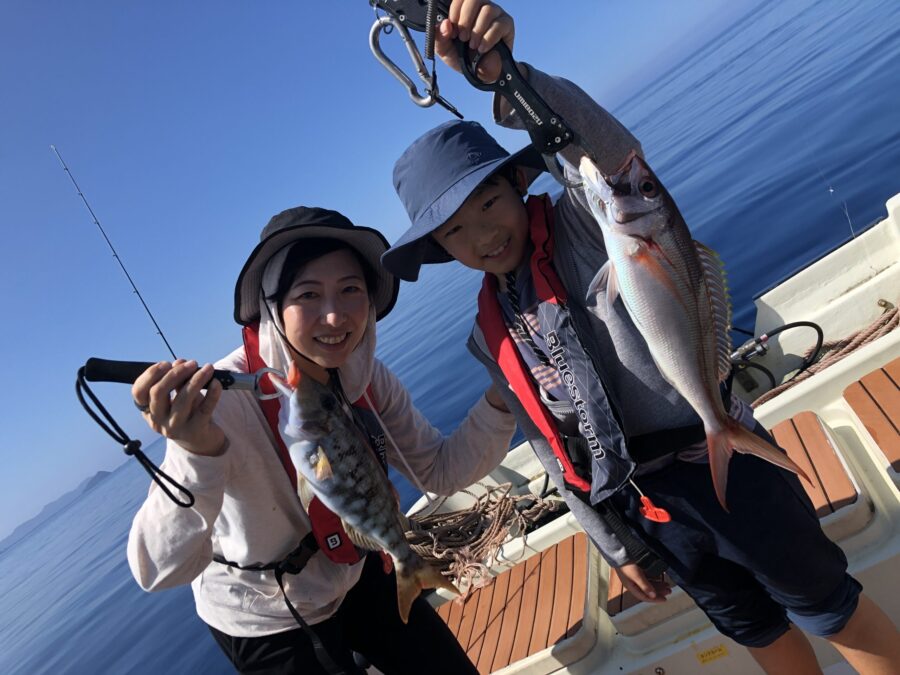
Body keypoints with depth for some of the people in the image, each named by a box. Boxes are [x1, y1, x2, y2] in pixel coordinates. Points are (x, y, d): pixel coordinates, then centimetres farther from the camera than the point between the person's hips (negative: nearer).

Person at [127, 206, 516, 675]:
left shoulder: (366, 378, -16)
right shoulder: (220, 399, -33)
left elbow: (441, 472, -9)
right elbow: (160, 572, -37)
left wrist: (500, 397, -24)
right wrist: (197, 454, -55)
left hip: (355, 577, 5)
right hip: (262, 623, -5)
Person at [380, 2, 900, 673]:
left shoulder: (586, 223, -10)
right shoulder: (491, 335, 2)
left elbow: (611, 152, -35)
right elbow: (556, 449, 7)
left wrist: (506, 76, -49)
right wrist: (620, 546, 13)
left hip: (719, 461, -5)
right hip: (647, 503, 5)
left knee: (826, 602, 15)